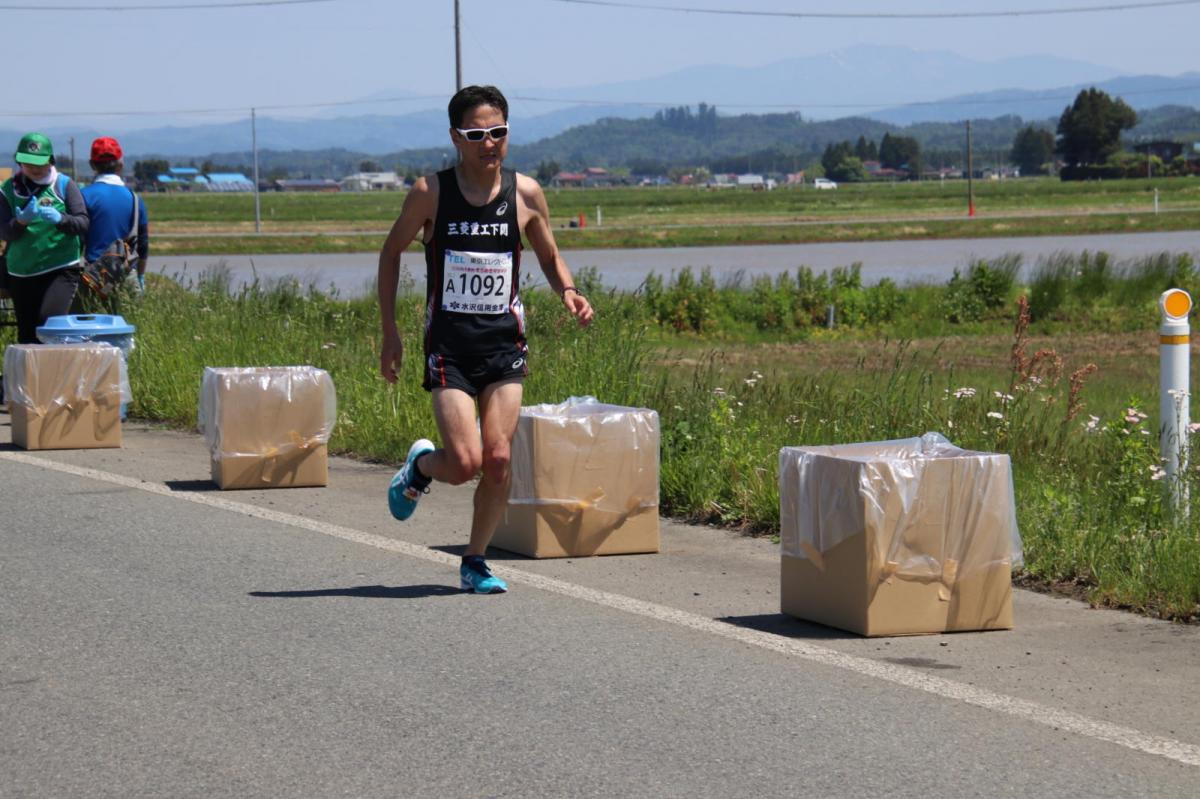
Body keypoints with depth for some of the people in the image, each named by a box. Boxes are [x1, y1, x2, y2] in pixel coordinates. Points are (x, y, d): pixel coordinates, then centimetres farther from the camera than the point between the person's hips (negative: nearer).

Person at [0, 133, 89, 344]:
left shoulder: (64, 186, 2)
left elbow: (83, 224, -7)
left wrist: (60, 219, -27)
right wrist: (21, 221, -24)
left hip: (61, 270, -3)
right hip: (21, 273, 3)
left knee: (49, 321, -22)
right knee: (27, 336, 5)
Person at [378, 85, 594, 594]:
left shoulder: (525, 193, 1)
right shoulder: (431, 193, -6)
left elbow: (550, 257, 15)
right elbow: (392, 251, 7)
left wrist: (568, 293, -8)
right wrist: (389, 332, 3)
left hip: (505, 343, 2)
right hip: (449, 346, -2)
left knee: (499, 461, -5)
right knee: (465, 464, -13)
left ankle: (475, 561, 14)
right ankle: (420, 466, 23)